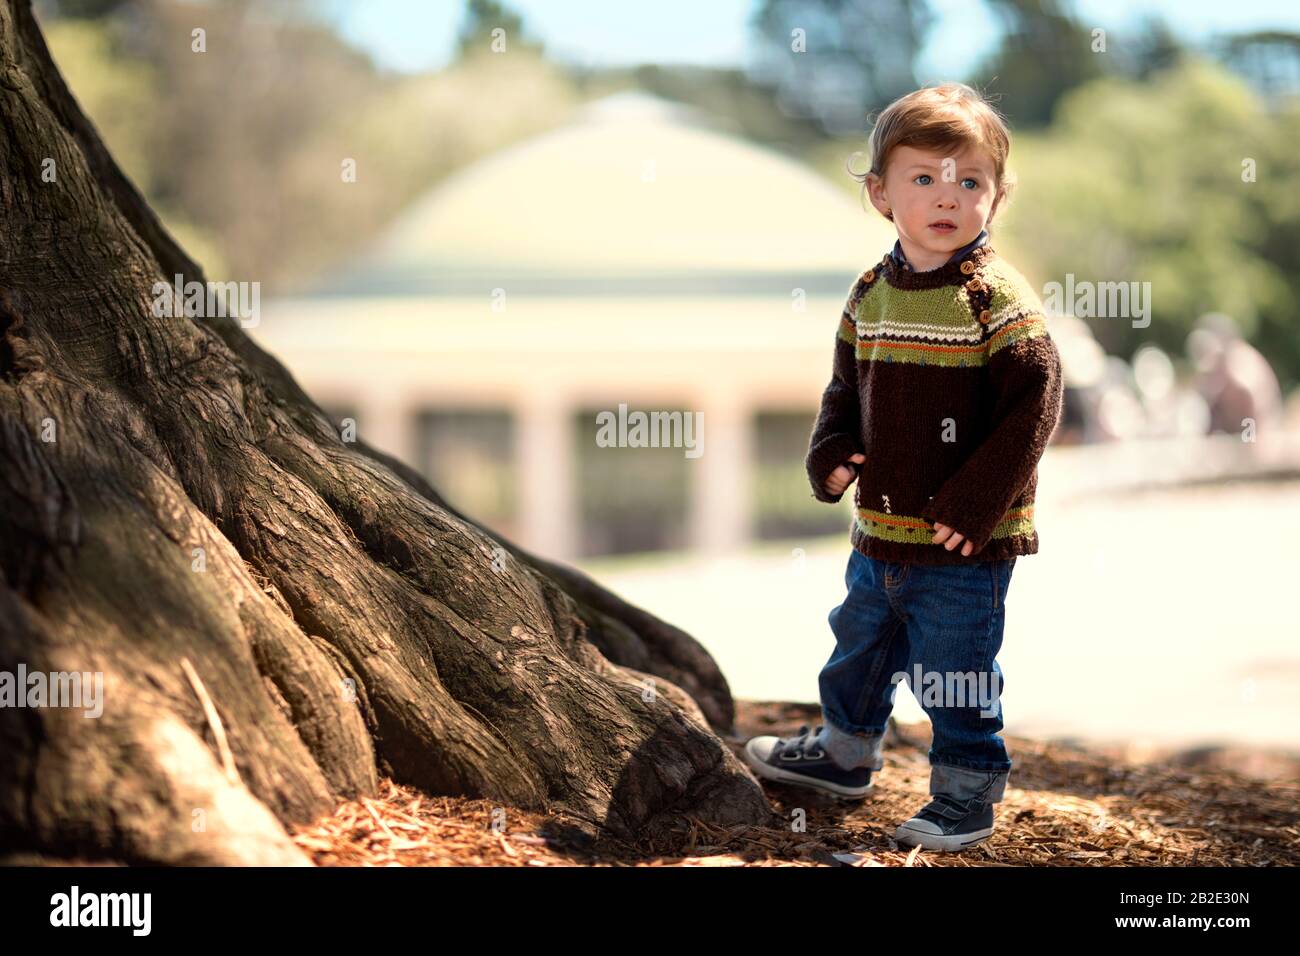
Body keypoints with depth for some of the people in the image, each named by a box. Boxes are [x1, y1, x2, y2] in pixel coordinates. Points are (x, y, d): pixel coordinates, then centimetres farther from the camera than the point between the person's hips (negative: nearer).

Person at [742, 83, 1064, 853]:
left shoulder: (998, 299, -15)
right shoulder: (871, 295, 5)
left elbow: (1033, 404, -18)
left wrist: (974, 503, -20)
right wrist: (830, 453, -2)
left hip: (966, 545, -7)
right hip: (879, 530, 7)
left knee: (955, 671, 3)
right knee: (859, 645, 24)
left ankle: (969, 791, 21)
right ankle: (844, 751, 45)